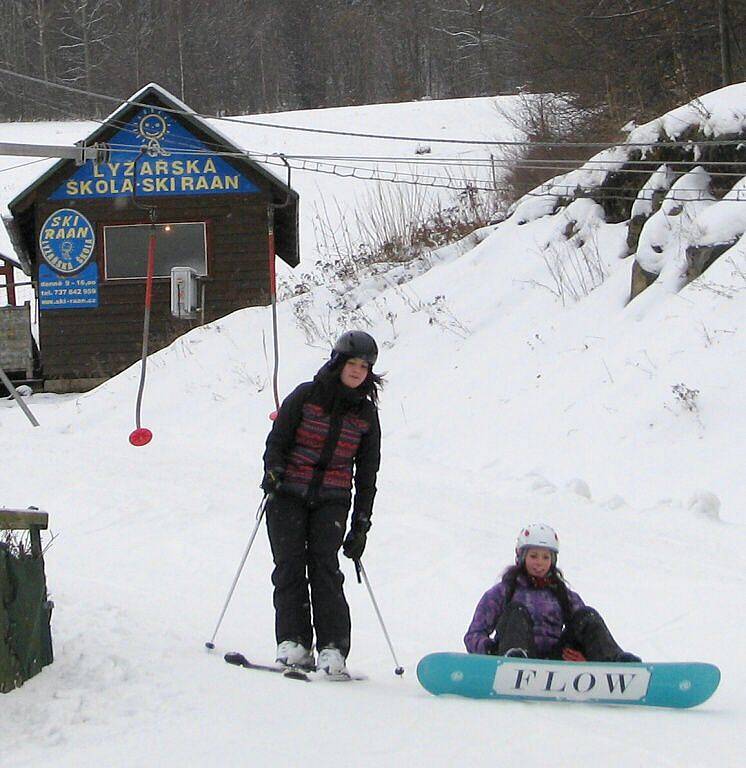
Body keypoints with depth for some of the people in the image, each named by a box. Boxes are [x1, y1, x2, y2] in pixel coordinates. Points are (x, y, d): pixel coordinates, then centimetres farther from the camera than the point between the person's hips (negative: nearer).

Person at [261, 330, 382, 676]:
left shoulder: (366, 413, 7)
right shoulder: (306, 396, 1)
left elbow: (367, 473, 12)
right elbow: (277, 440, 3)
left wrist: (361, 524, 8)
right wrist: (273, 472, -17)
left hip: (332, 501, 0)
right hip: (288, 495, 0)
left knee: (325, 566, -13)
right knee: (289, 566, -9)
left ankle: (332, 649, -14)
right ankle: (293, 642, -6)